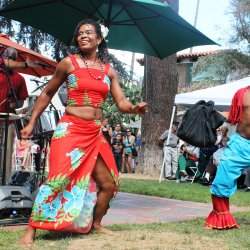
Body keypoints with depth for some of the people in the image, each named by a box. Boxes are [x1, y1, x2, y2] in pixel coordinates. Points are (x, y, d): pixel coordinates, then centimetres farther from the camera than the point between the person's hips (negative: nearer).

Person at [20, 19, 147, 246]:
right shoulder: (68, 63, 1)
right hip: (70, 129, -5)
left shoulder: (109, 70, 11)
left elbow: (121, 102, 7)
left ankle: (95, 224, 30)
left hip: (95, 134, 5)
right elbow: (47, 94, 9)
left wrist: (135, 108, -16)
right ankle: (31, 231, -8)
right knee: (58, 178, -15)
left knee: (108, 183, 9)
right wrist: (32, 123, 7)